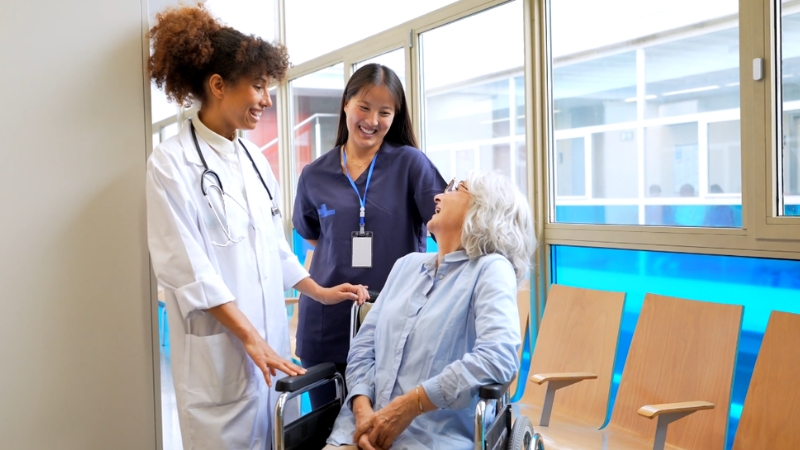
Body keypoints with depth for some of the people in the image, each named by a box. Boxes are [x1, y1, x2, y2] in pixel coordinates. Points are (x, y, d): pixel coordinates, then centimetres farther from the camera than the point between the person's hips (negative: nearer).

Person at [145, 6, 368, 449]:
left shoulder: (254, 159, 10)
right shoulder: (171, 162, -10)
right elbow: (188, 268, -16)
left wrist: (320, 292, 14)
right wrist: (250, 338, -18)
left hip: (270, 337, 7)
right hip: (218, 348, -6)